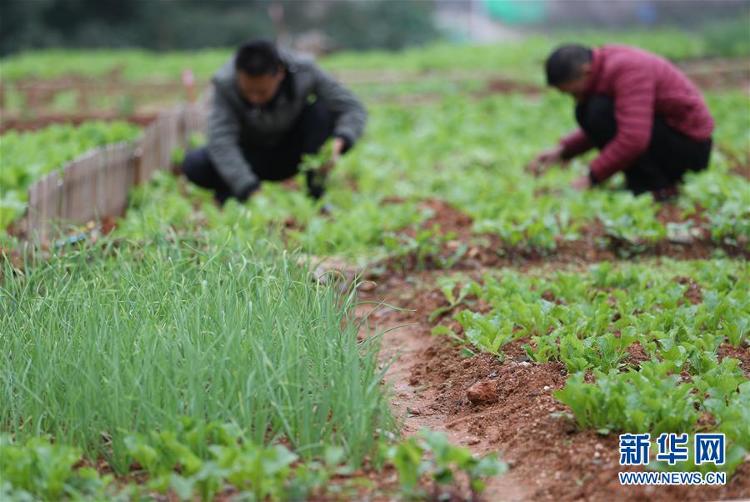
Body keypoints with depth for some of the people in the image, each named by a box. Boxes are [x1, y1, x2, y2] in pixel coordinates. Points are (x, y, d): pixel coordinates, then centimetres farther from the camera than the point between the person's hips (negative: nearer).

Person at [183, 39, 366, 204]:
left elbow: (353, 108, -21)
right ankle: (227, 193, 2)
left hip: (291, 155, 1)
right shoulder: (225, 83, -28)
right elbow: (221, 142, -35)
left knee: (323, 109, -27)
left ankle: (316, 196, -17)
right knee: (193, 165, -30)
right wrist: (249, 190, -48)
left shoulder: (303, 71, -25)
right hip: (249, 155, -1)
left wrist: (338, 143, -42)